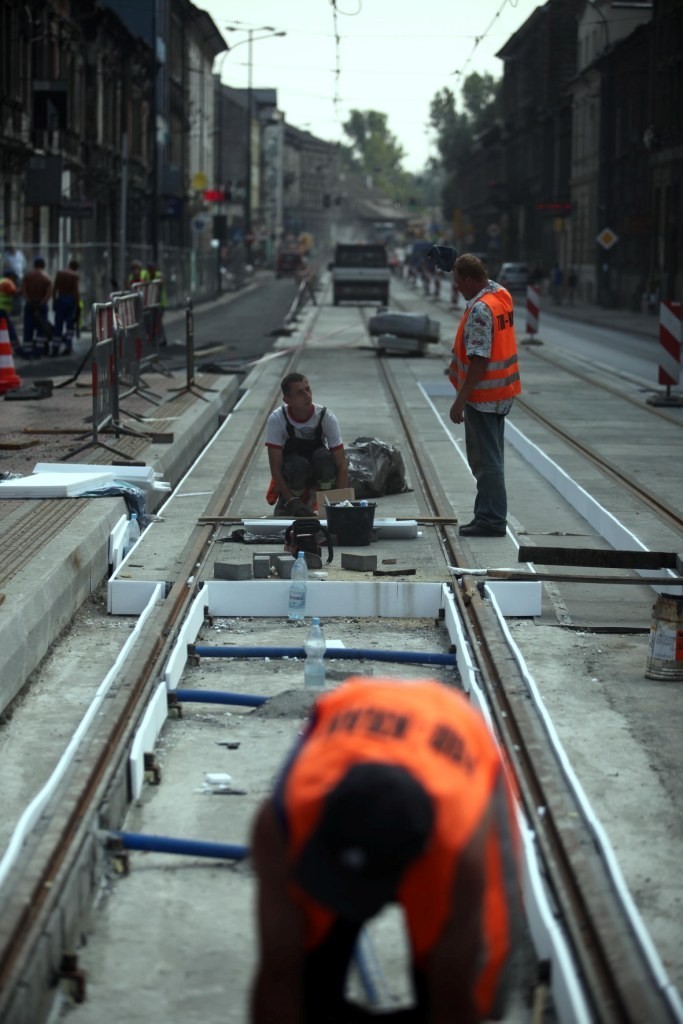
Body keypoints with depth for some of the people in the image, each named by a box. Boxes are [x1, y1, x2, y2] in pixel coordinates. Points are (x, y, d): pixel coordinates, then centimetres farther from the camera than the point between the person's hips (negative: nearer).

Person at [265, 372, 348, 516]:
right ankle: (291, 503, -7)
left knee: (323, 456, -33)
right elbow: (275, 468, -22)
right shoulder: (276, 419, -22)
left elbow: (341, 466, -21)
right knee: (298, 464, -36)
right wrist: (291, 501, -32)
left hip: (321, 474, 1)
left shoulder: (326, 417, -20)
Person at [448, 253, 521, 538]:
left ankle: (491, 520, 0)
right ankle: (488, 515, 25)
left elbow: (479, 360, -26)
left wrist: (460, 401, -23)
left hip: (483, 395, -10)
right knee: (490, 458, 17)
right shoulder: (502, 294, 6)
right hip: (501, 394, 10)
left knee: (485, 459, -4)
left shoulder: (480, 310, -23)